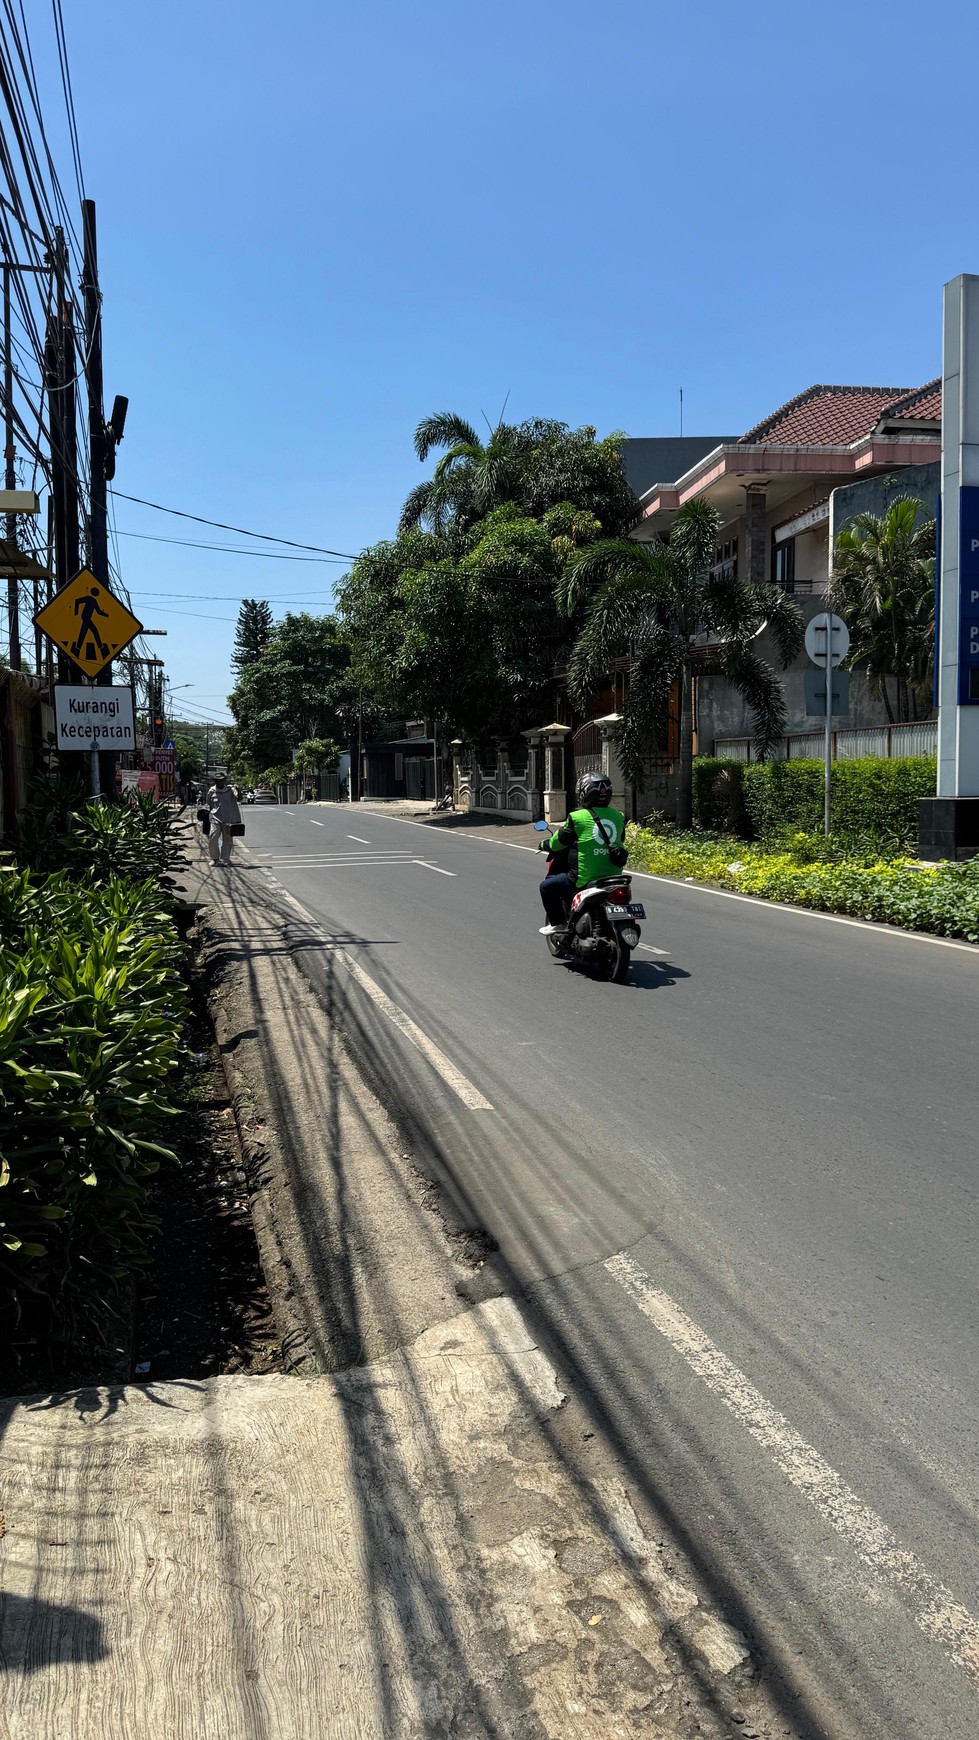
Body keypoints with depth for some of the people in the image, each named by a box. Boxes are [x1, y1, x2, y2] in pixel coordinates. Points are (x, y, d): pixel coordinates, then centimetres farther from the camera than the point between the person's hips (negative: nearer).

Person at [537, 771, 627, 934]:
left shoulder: (577, 818, -11)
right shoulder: (618, 817, 4)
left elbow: (557, 843, 0)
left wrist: (544, 844, 21)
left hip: (583, 880, -6)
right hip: (612, 879, 6)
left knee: (546, 886, 14)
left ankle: (557, 923, 15)